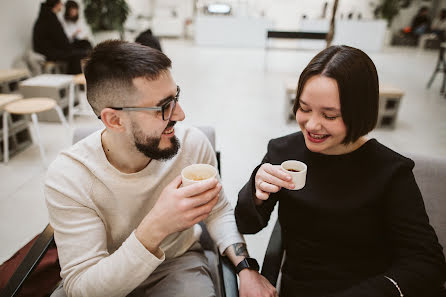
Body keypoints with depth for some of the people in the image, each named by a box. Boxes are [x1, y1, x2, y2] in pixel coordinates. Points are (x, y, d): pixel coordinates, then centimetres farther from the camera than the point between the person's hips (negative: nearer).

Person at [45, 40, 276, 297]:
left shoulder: (194, 144, -16)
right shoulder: (68, 178, -22)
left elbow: (218, 211, 0)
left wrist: (246, 266, -15)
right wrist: (154, 229, -38)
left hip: (179, 262, 1)